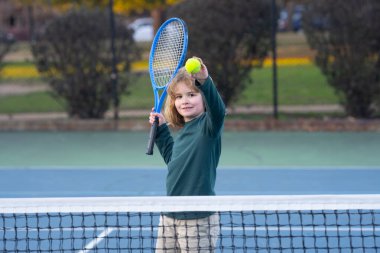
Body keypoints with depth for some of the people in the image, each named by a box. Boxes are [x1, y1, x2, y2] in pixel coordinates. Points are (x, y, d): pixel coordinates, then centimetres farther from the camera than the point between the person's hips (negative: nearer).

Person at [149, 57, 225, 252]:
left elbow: (218, 110, -34)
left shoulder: (208, 125, -11)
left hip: (198, 219, -8)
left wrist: (205, 81, -51)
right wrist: (161, 130, 21)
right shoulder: (182, 131, 12)